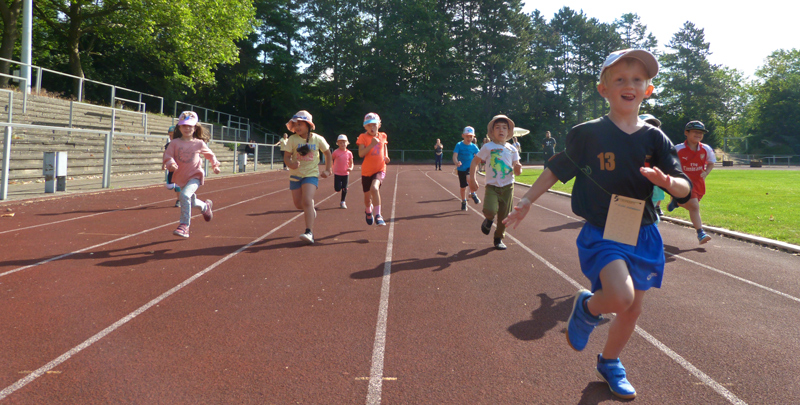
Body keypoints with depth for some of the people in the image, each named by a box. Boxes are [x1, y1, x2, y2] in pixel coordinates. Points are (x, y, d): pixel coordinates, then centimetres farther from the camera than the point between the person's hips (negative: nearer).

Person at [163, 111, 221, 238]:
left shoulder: (199, 143, -2)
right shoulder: (175, 143, -3)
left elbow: (209, 154, 13)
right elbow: (167, 156, -8)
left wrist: (215, 165, 4)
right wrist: (171, 164, -27)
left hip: (195, 176, -3)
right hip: (181, 177, 4)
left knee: (185, 195, -29)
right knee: (192, 202, 19)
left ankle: (184, 225, -24)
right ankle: (205, 206, 54)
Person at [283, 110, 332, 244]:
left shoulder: (318, 139, -4)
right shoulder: (292, 139, -5)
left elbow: (327, 153, 12)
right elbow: (286, 156, -8)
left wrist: (328, 170, 10)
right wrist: (290, 164, -30)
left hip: (311, 174, -3)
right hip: (295, 175, 3)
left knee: (307, 201, -21)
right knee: (298, 204, 9)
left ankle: (309, 232, -25)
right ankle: (311, 211, 45)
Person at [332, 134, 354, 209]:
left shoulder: (349, 153, 1)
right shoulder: (336, 152, -6)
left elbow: (351, 163, 10)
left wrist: (351, 168, -10)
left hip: (346, 173, 2)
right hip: (337, 173, -2)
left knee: (344, 189, 0)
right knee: (337, 189, -8)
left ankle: (342, 202, 15)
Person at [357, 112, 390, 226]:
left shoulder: (382, 136, 4)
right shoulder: (363, 137, -6)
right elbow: (361, 154, -17)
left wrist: (386, 157, 6)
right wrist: (372, 144, -28)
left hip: (380, 169, 0)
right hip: (367, 171, 0)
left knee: (374, 188, -30)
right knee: (367, 198, 11)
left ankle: (377, 215, -24)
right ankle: (368, 211, 45)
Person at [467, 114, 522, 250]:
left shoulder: (512, 149, 6)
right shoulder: (488, 147, -3)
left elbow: (517, 170, 9)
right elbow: (475, 162, 2)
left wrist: (518, 169, -15)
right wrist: (472, 179, -5)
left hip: (508, 187, 3)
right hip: (492, 186, -3)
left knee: (504, 216, 5)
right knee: (490, 211, -24)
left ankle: (499, 239, 26)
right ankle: (489, 220, 13)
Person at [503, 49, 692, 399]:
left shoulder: (655, 139, 0)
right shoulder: (589, 134, -6)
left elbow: (685, 189, -2)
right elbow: (557, 169, 5)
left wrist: (668, 182, -25)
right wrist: (526, 202, 6)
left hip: (642, 235, 4)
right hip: (601, 232, -4)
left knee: (632, 310, 13)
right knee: (621, 296, -27)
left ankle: (609, 364, 39)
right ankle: (587, 308, 9)